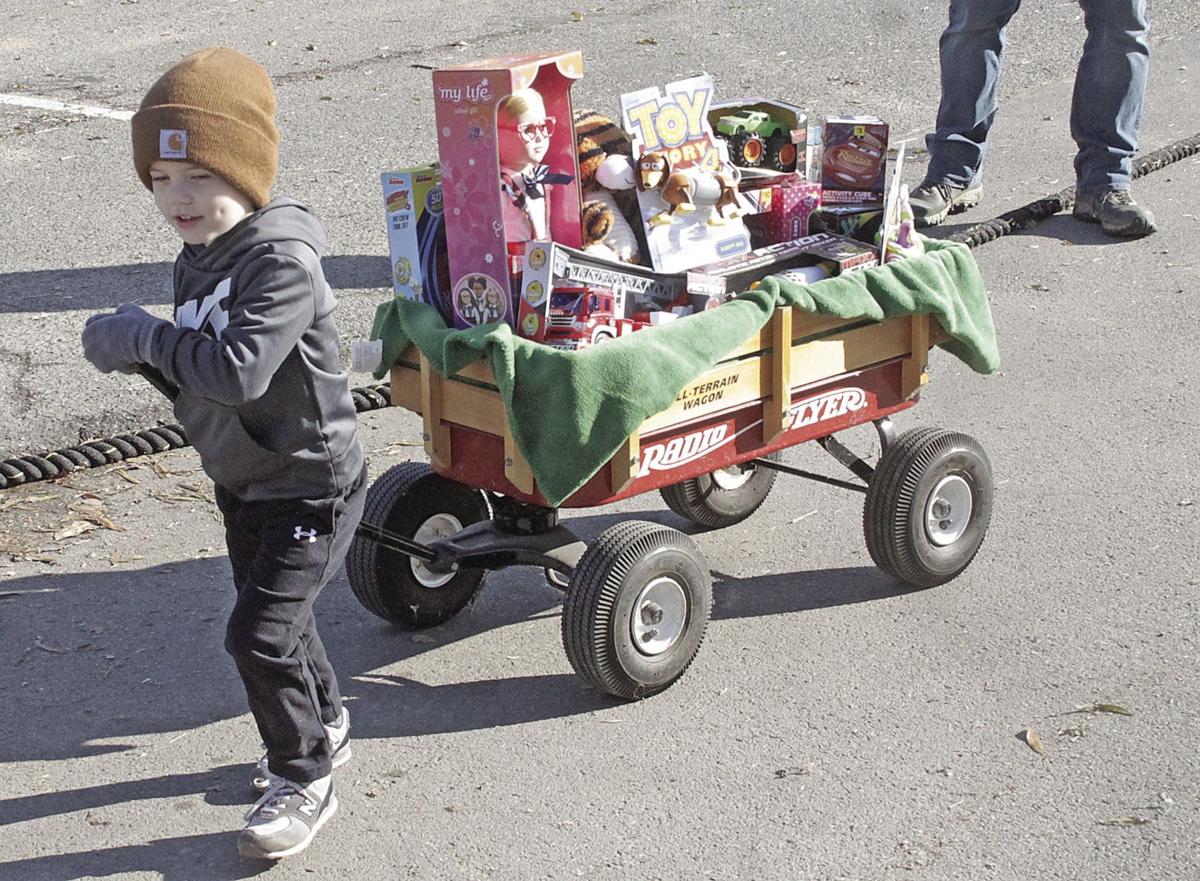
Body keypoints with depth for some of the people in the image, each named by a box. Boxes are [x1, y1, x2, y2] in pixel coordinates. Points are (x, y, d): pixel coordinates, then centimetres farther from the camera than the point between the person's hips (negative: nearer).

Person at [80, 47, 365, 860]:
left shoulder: (283, 261, -28)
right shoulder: (200, 256, 1)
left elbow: (237, 370, -39)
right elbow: (195, 364, 9)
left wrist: (144, 337, -25)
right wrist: (131, 348, -11)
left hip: (312, 487, -9)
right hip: (244, 481, 9)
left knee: (260, 635, -8)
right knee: (276, 617, 23)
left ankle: (304, 781, 12)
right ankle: (324, 726, 47)